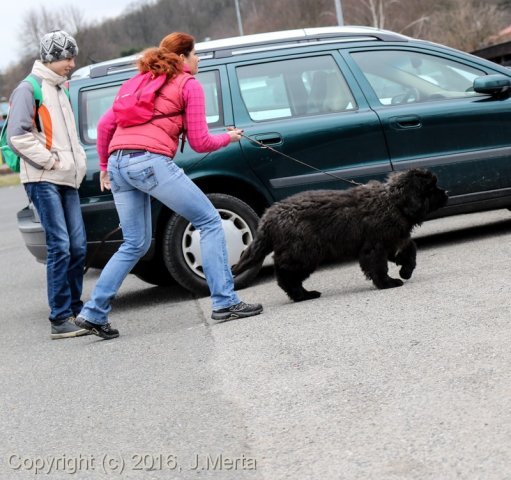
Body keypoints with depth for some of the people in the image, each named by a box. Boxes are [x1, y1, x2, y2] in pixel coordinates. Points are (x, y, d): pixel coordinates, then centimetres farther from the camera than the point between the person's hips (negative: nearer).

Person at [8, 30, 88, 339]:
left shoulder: (59, 90, 22)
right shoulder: (29, 89, -4)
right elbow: (18, 136, -13)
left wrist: (78, 163, 13)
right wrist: (51, 161, -13)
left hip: (67, 180, 8)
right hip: (43, 181, -8)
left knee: (78, 247, 4)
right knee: (60, 246, -13)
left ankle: (74, 310, 12)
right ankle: (60, 319, -11)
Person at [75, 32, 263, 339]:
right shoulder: (189, 85, 8)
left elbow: (105, 125, 21)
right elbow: (200, 142, 4)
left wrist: (105, 167, 30)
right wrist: (229, 138, 23)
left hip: (118, 163, 7)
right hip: (152, 161, -7)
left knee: (135, 244, 17)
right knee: (210, 222, 3)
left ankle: (94, 312, 12)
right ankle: (225, 302, -2)